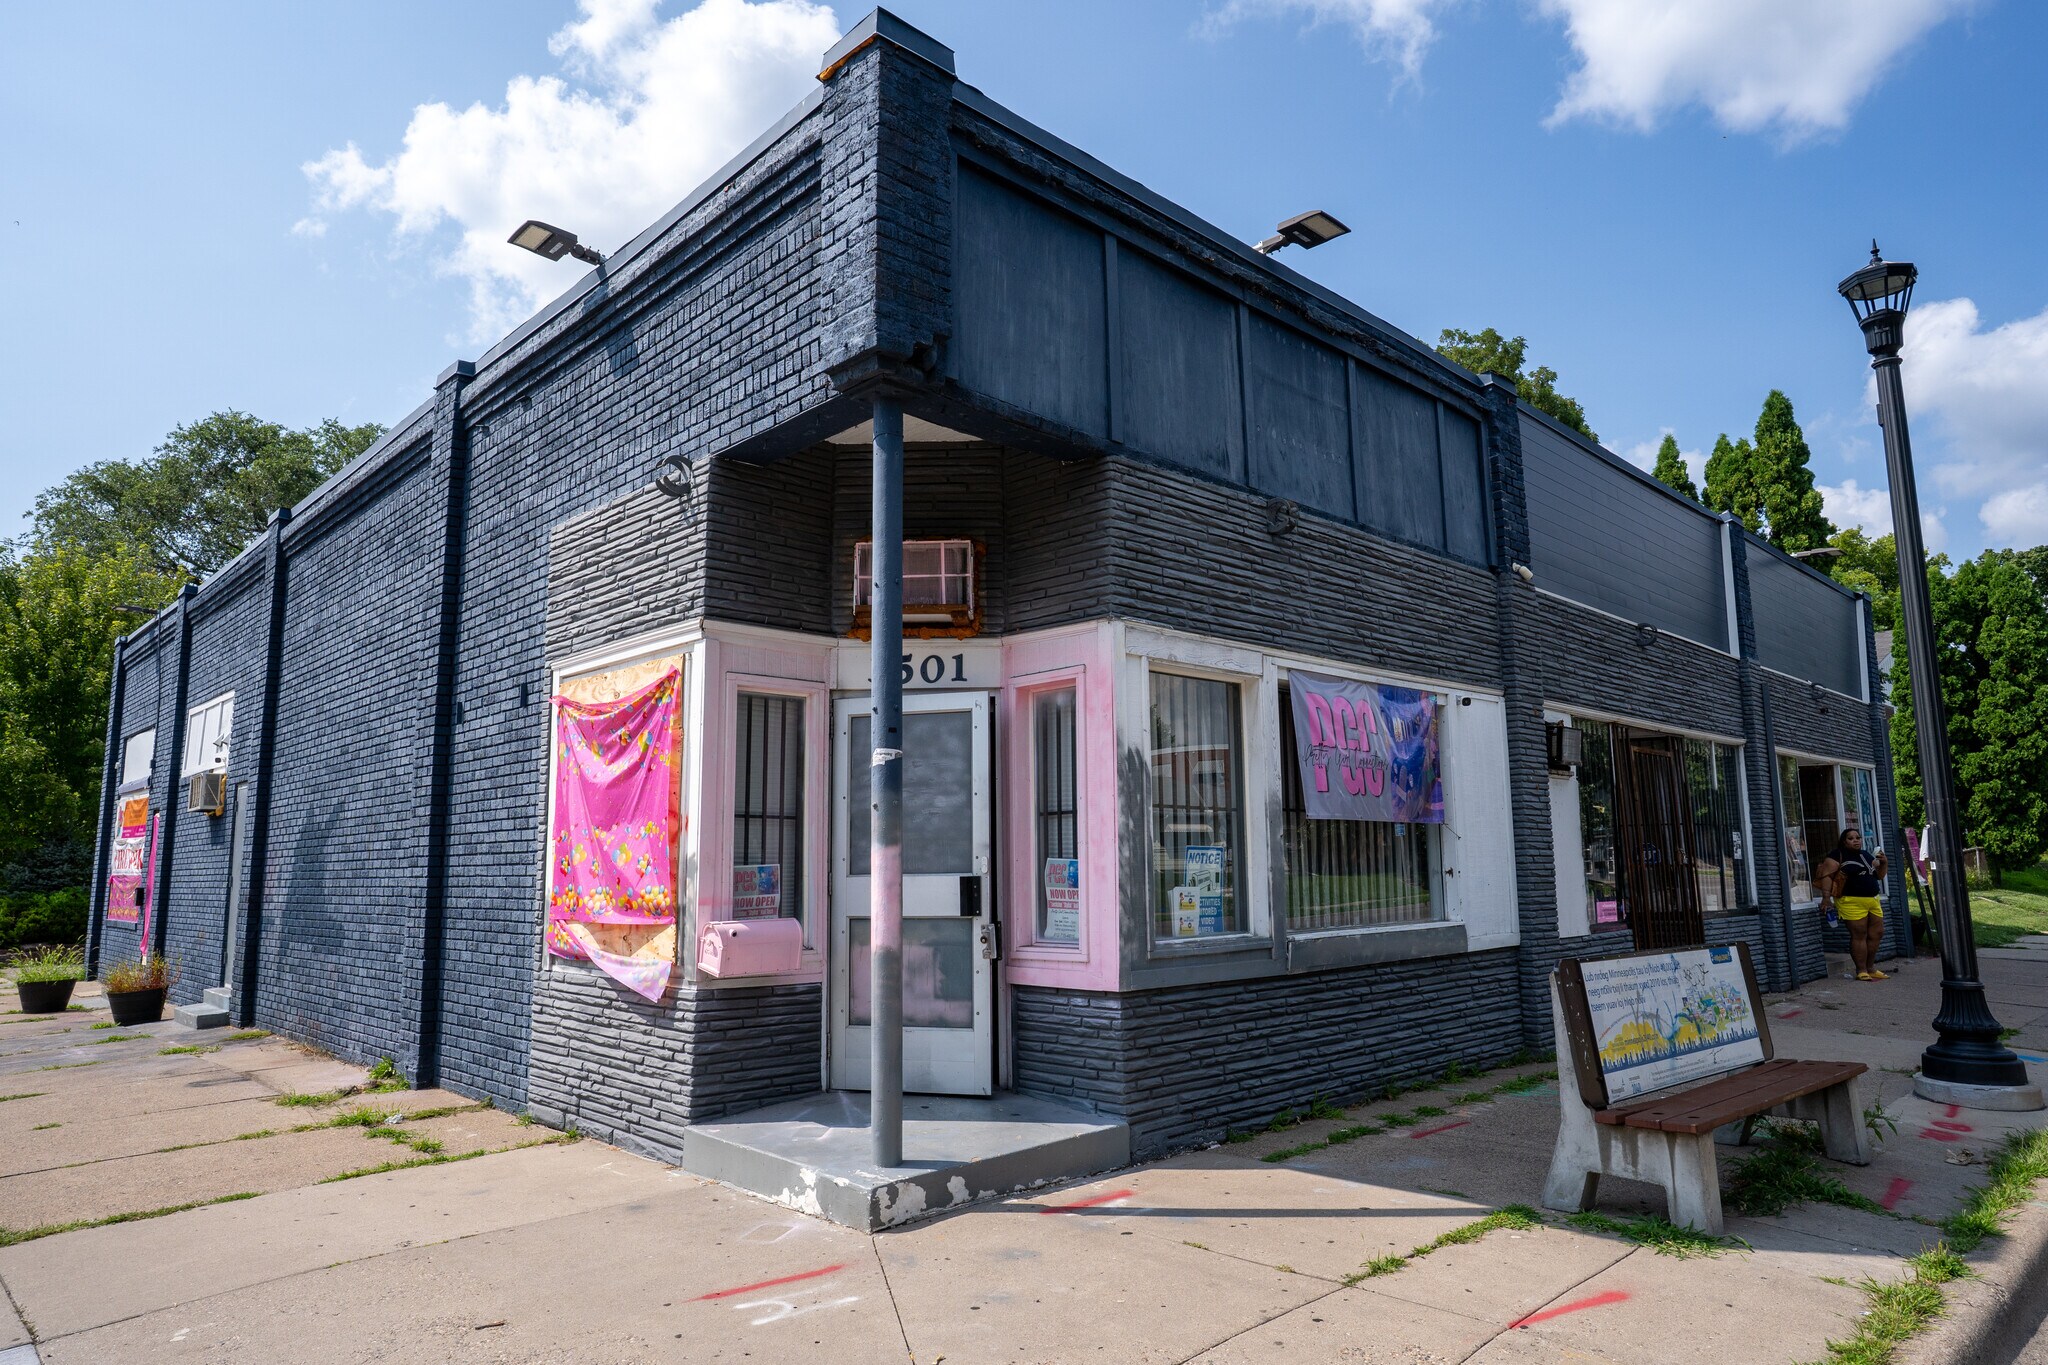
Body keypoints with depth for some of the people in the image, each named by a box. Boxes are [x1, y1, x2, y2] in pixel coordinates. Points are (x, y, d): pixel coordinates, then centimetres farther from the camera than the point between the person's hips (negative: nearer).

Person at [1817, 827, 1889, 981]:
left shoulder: (1868, 856, 19)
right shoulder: (1838, 856, -5)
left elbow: (1879, 875, 25)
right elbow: (1826, 876, -12)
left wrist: (1883, 863, 5)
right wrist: (1826, 897, -21)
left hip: (1873, 900, 7)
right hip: (1852, 902, -7)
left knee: (1877, 934, 8)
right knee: (1859, 935, -6)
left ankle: (1870, 968, 20)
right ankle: (1862, 971, -1)